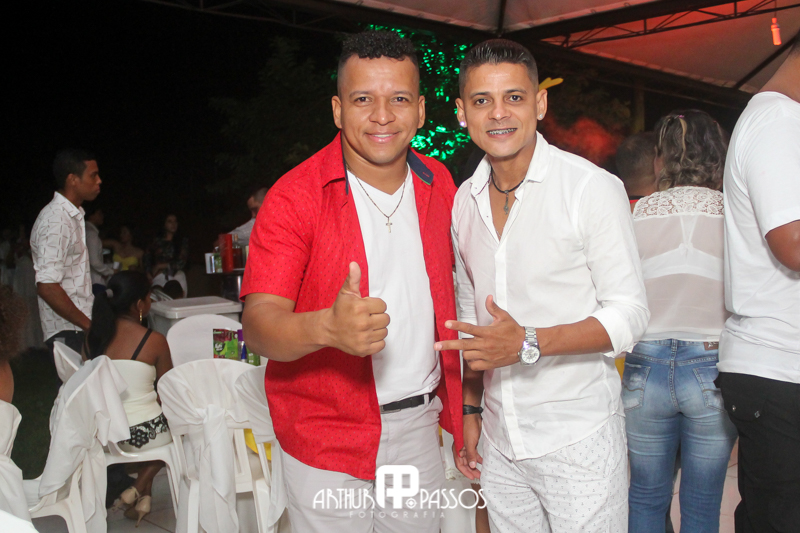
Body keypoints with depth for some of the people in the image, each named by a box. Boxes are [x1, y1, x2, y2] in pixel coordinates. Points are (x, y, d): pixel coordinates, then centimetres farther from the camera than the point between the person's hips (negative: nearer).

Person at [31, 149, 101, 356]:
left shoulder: (72, 216, 14)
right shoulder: (56, 220, -16)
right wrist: (89, 325, -17)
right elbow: (47, 286, -23)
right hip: (68, 334, -9)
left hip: (80, 328, 9)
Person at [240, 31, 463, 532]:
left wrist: (462, 405, 8)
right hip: (326, 437, -4)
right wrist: (328, 327, -41)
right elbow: (259, 323, -20)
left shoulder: (438, 183, 2)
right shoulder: (296, 196, -14)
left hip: (419, 424, 5)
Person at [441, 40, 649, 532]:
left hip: (579, 440, -4)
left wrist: (529, 343, -25)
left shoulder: (593, 187, -11)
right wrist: (471, 408, 10)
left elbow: (630, 315, -12)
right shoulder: (464, 201, 5)